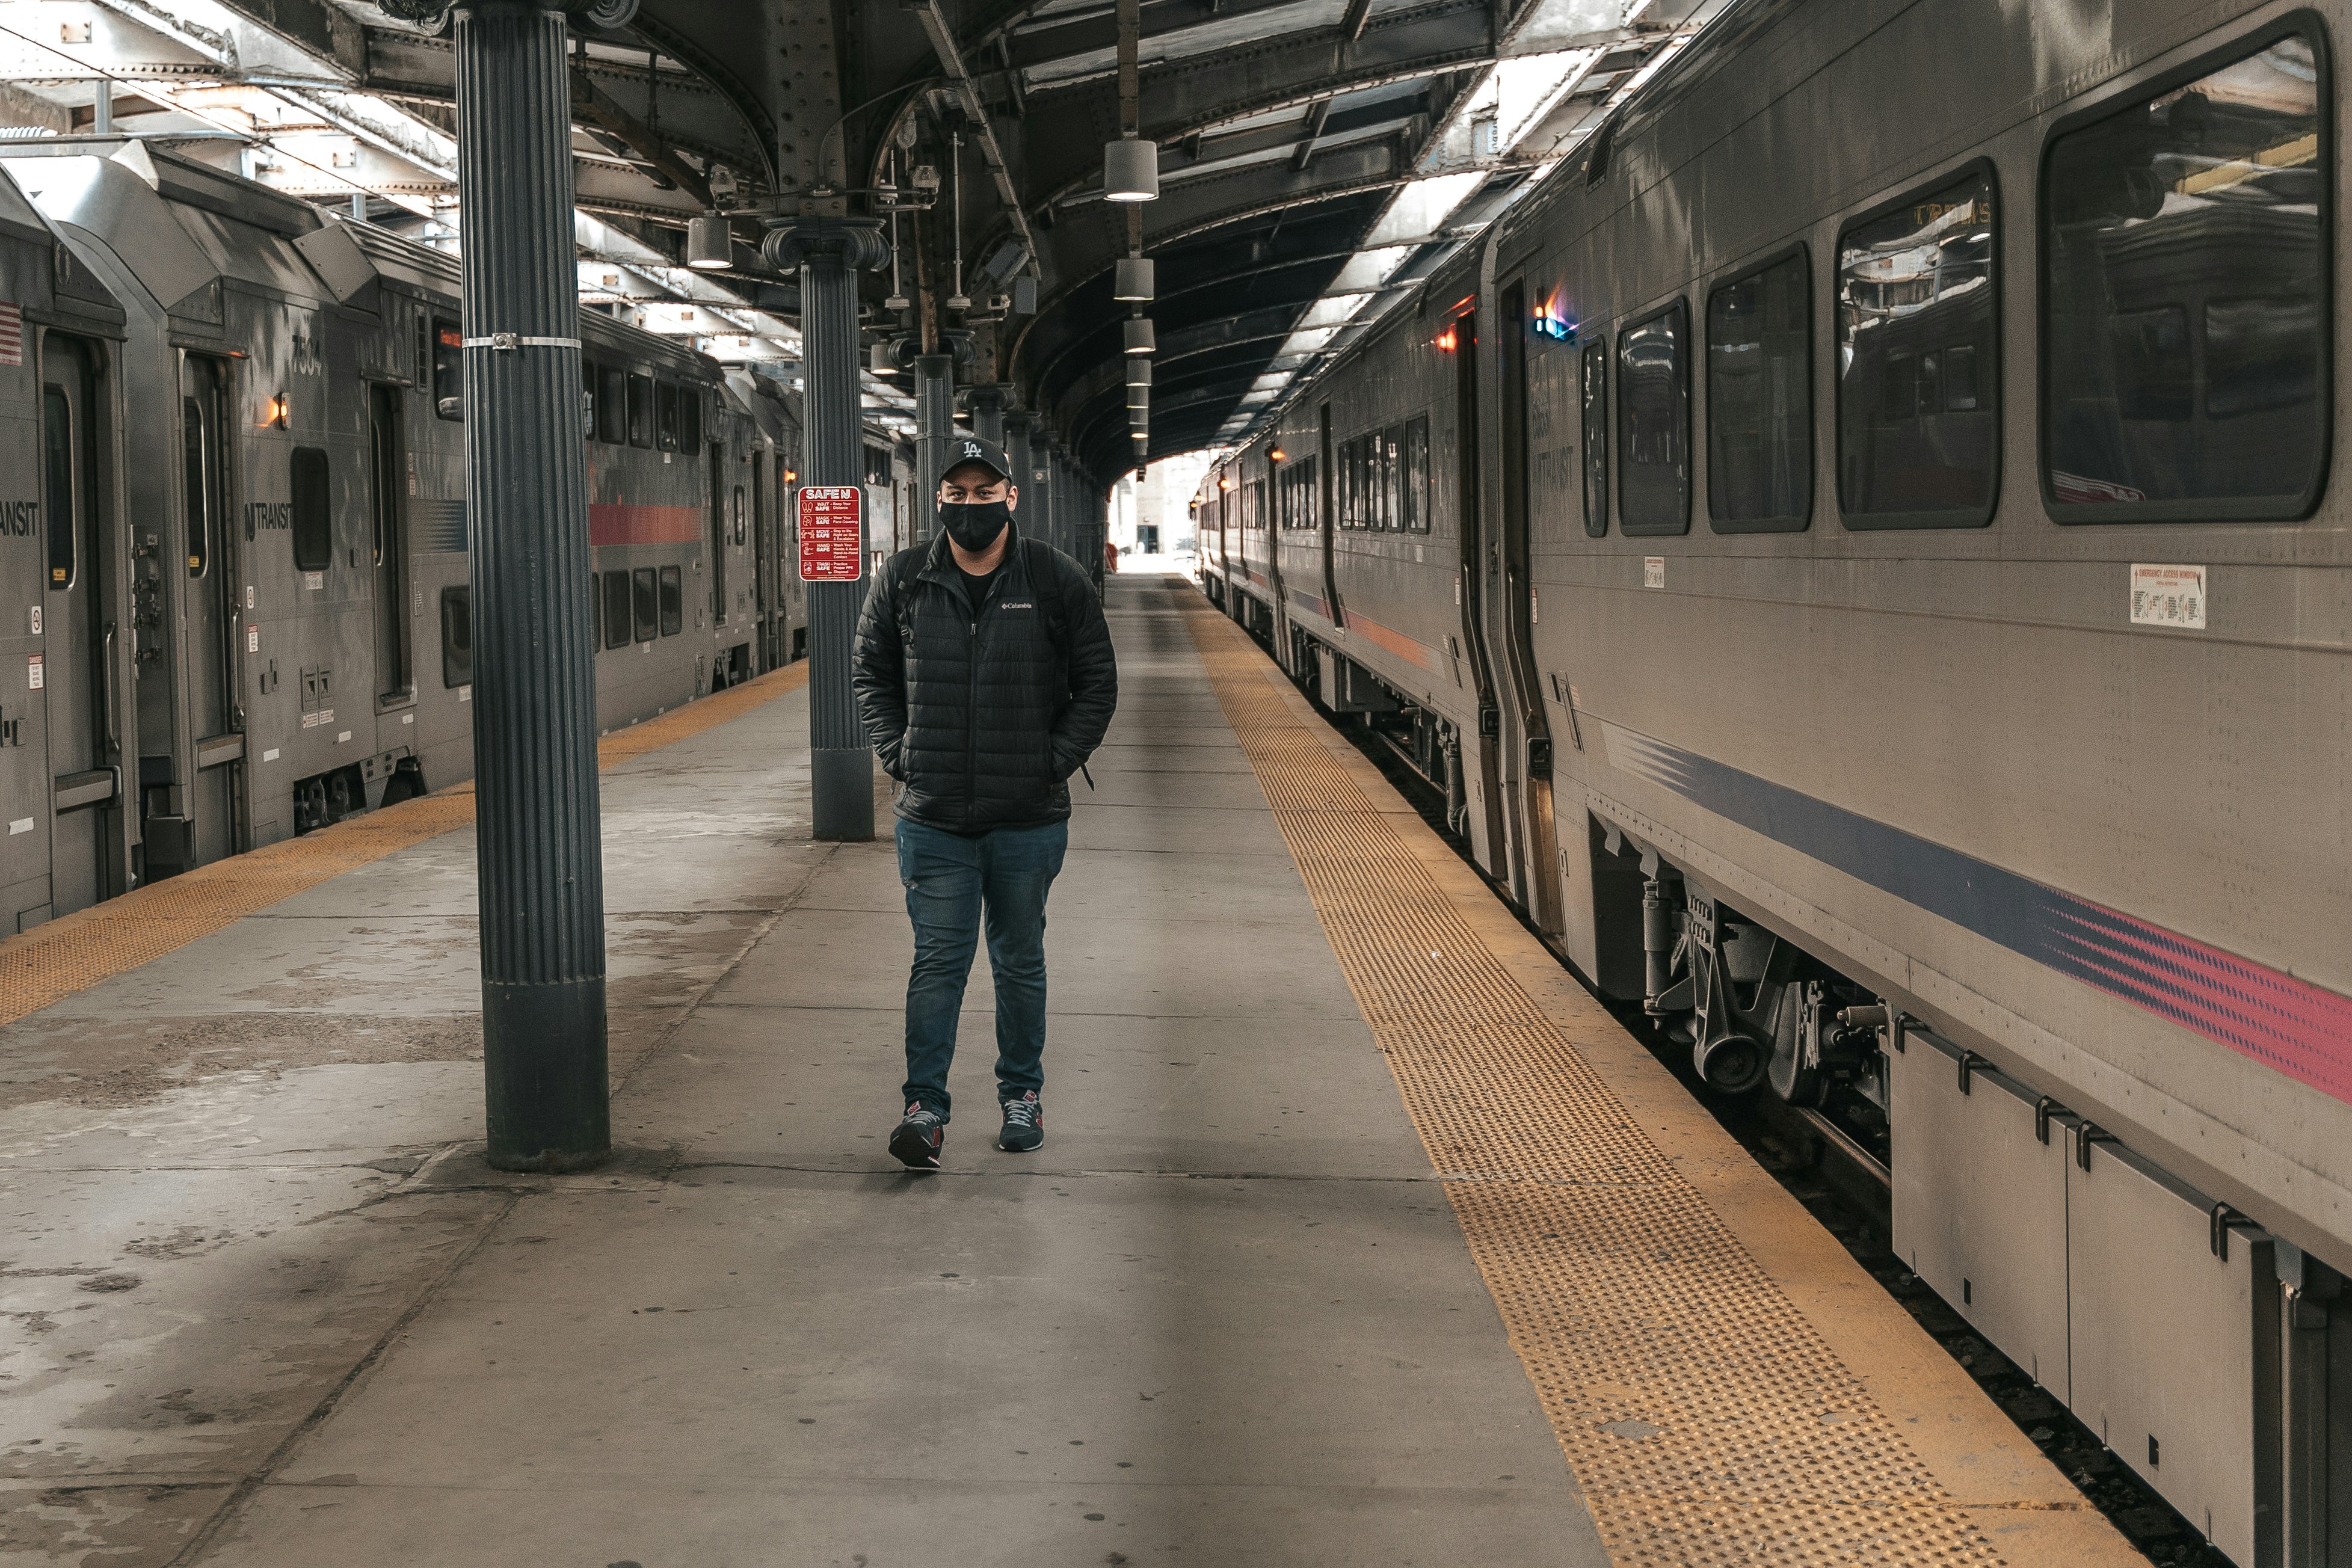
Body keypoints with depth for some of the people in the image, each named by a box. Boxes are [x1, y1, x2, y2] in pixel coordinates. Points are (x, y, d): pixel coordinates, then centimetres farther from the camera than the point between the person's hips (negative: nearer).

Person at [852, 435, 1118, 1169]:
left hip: (1029, 818, 0)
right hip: (933, 818, 0)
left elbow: (1098, 683, 5)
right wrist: (898, 753, 2)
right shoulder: (902, 580, 2)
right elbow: (871, 675, 14)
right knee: (938, 962, -2)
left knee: (1020, 961, 12)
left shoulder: (1057, 580, -2)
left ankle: (1022, 1094, 25)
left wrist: (1057, 759, -4)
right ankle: (925, 1107, 1)